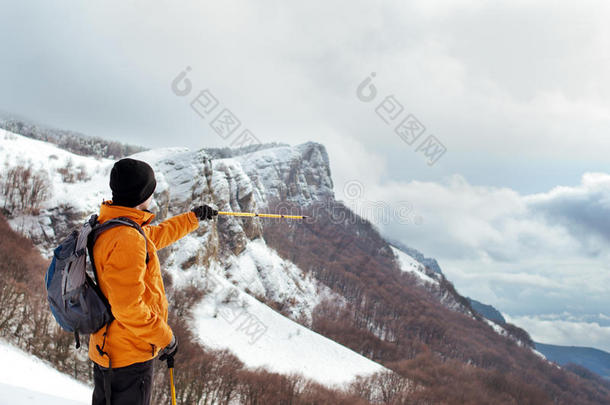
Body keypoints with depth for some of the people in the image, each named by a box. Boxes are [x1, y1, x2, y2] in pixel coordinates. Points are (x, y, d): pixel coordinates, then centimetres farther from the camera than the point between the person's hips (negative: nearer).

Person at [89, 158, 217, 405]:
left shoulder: (106, 228, 7)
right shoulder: (127, 238, -25)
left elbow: (155, 236, 27)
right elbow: (128, 307, -28)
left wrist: (194, 217, 38)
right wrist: (165, 337, -16)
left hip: (105, 352, 10)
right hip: (130, 357, -10)